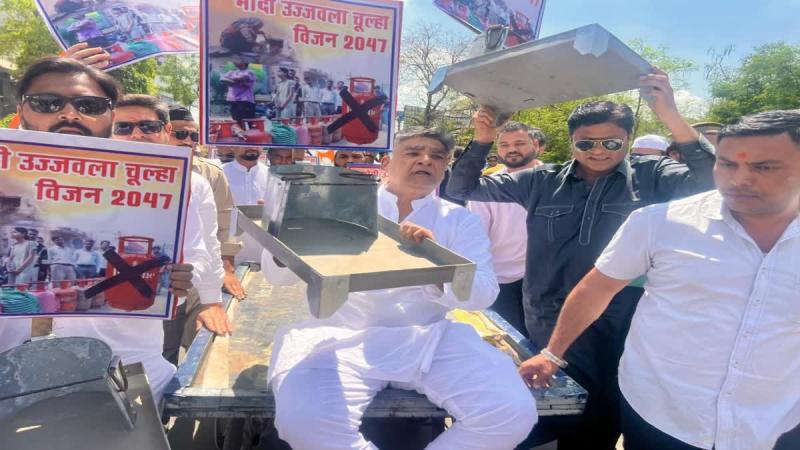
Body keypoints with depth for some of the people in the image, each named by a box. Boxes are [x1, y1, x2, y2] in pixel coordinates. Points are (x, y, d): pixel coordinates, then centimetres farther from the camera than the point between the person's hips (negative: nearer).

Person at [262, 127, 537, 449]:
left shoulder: (460, 221, 11)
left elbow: (483, 293, -2)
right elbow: (277, 274, 6)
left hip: (428, 342, 2)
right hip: (344, 338, -1)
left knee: (513, 410, -20)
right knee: (303, 419, -30)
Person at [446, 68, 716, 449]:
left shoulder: (652, 179, 0)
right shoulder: (543, 182, 3)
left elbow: (710, 180, -19)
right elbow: (462, 189, 6)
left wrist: (671, 117, -28)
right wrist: (482, 141, -10)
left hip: (619, 329, 0)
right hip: (547, 326, 1)